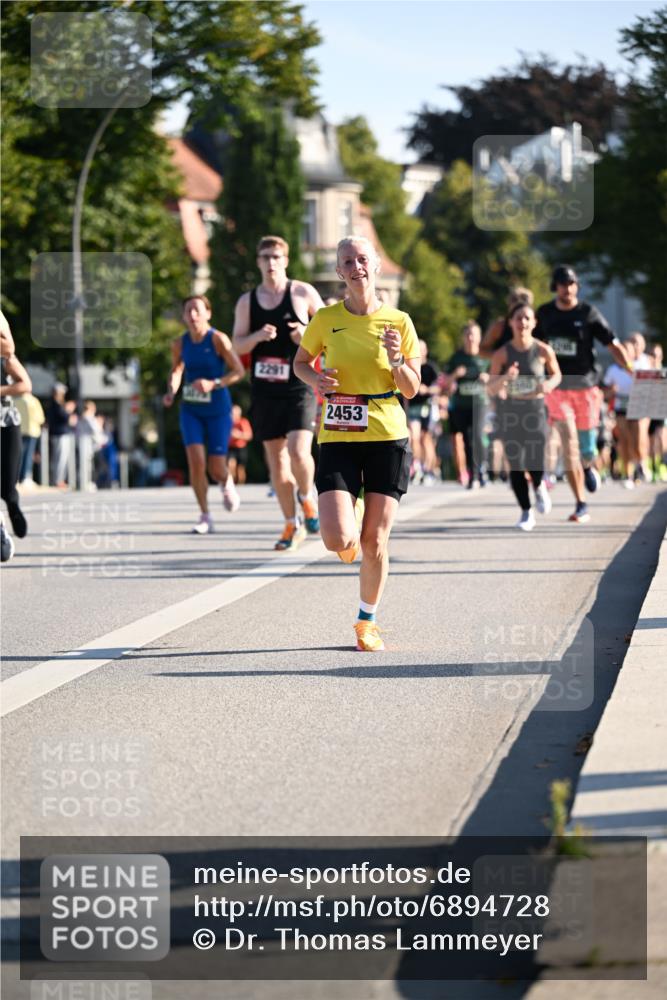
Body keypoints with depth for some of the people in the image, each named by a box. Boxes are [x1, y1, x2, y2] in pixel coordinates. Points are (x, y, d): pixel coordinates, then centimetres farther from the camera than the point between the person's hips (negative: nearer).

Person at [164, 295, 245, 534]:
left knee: (216, 469, -3)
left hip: (218, 409, -3)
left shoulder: (218, 339, -12)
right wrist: (171, 392, -2)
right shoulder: (180, 343, 1)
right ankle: (205, 517, -3)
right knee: (196, 461, -15)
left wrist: (214, 384, -26)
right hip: (191, 409, 3)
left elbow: (239, 371, -13)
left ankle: (227, 484, 38)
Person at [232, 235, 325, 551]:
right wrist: (257, 337, -15)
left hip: (298, 386, -3)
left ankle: (307, 498, 11)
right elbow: (238, 345, 5)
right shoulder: (247, 301, 8)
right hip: (264, 390, 3)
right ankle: (292, 525, 17)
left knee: (299, 451, -19)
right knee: (276, 460, 5)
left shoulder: (303, 293, 0)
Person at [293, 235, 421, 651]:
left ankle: (368, 621, 21)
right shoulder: (326, 319, 1)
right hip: (338, 438, 0)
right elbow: (300, 361, 18)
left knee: (375, 542, 0)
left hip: (387, 436, 0)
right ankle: (352, 521, 25)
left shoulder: (398, 322, 1)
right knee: (339, 540, -13)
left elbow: (412, 390, 4)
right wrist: (314, 379, -3)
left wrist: (397, 360, -15)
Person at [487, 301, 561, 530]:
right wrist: (505, 378, -23)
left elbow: (556, 375, 13)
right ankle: (526, 513, 14)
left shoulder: (543, 351, -4)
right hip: (510, 410, 1)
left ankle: (539, 487, 20)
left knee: (534, 462, -15)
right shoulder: (502, 354, -4)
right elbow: (491, 389, -3)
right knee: (515, 464, 0)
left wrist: (549, 384, -9)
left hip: (535, 409, -1)